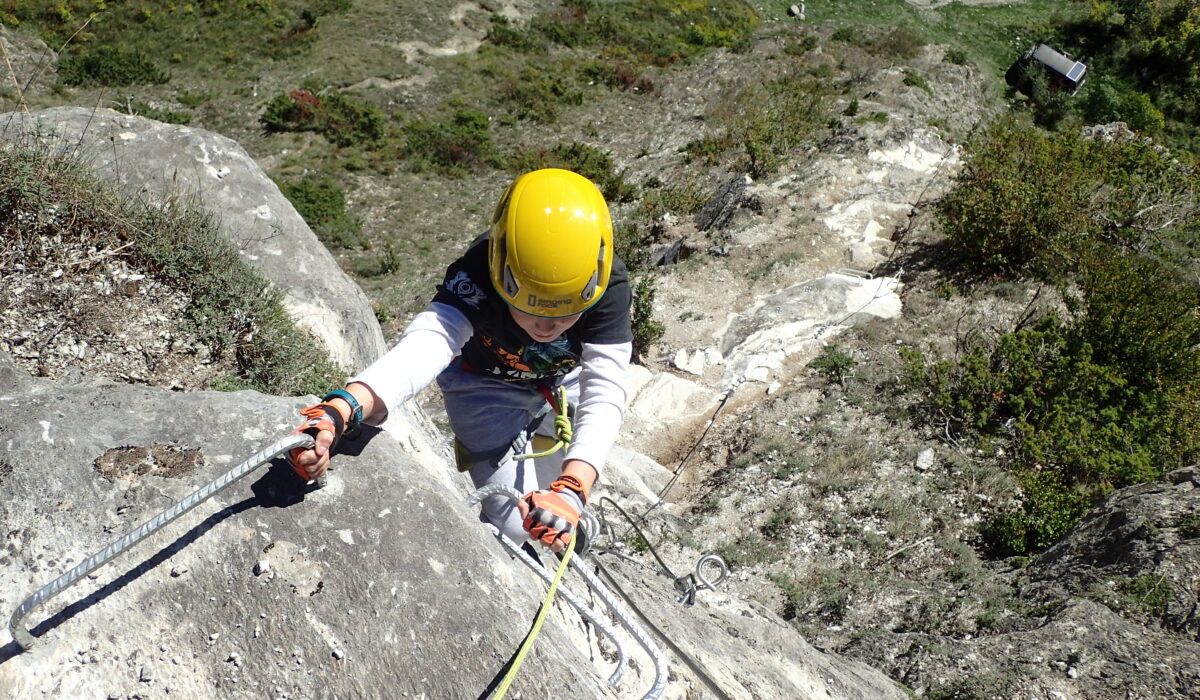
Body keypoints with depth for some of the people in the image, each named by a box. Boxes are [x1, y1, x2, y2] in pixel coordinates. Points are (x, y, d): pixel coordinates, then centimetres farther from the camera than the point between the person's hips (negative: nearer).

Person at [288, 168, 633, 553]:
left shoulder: (607, 283, -36)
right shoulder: (478, 274, -40)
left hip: (566, 381, 2)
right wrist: (342, 408, -79)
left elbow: (605, 393, -43)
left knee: (553, 513, 16)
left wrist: (571, 492, -60)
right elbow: (426, 343, -58)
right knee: (513, 522, -9)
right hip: (486, 383, -2)